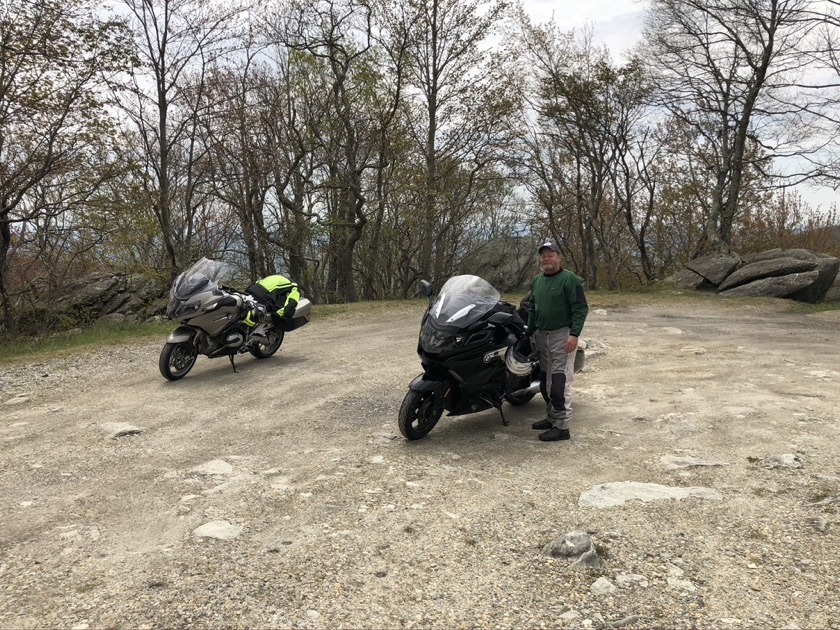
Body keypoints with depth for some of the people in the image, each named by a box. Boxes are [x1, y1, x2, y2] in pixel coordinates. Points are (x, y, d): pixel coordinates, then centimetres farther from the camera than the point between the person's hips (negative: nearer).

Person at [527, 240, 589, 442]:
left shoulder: (570, 280, -8)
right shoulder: (536, 281, 15)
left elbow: (581, 308, -11)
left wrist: (574, 334, -19)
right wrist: (530, 332, 20)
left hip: (562, 335, -8)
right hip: (541, 335, 8)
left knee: (560, 383, -10)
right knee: (545, 380, 12)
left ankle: (562, 426, -6)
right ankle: (552, 418, 23)